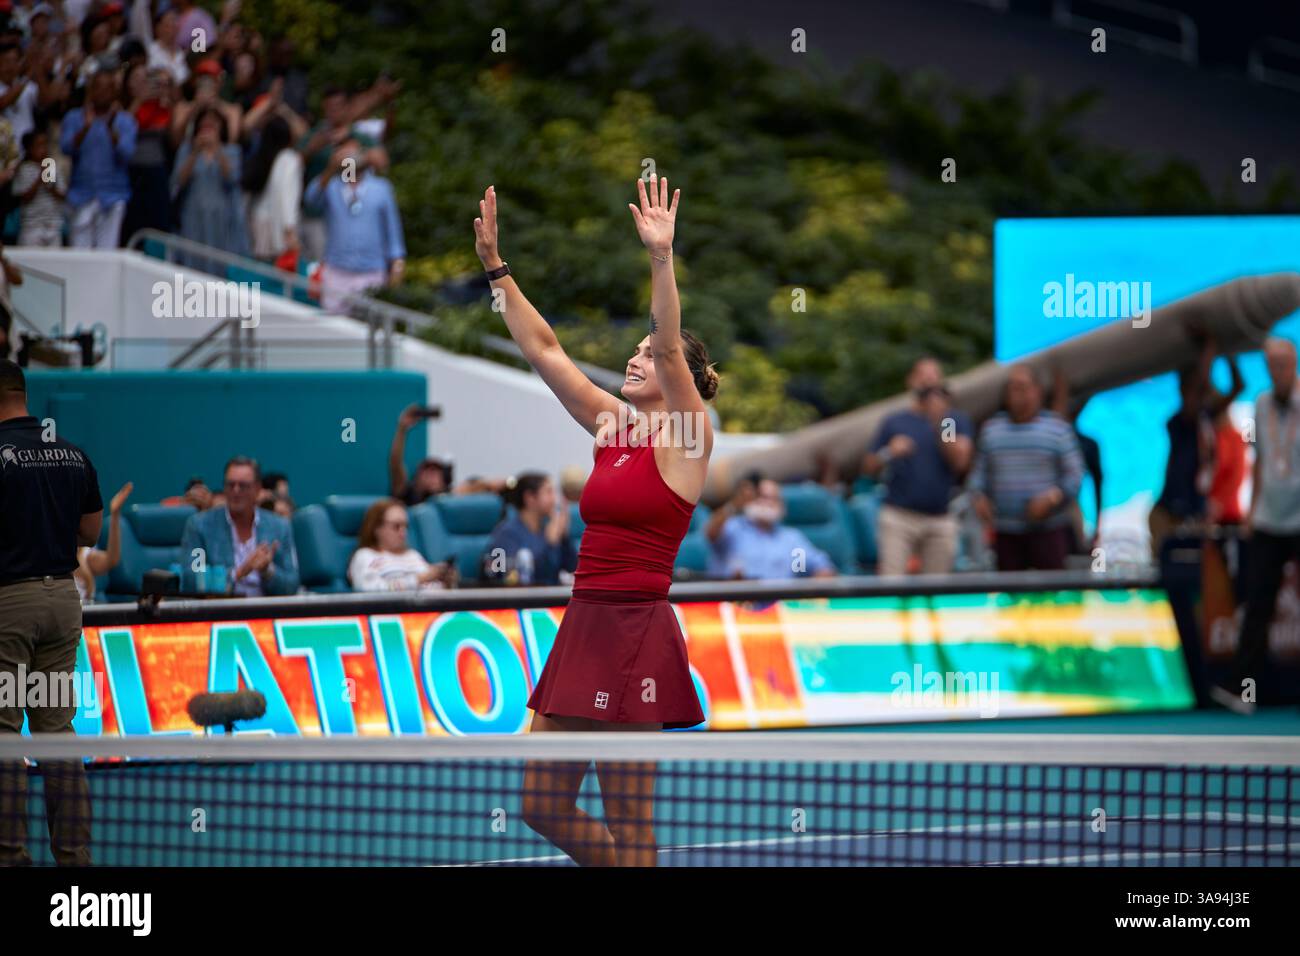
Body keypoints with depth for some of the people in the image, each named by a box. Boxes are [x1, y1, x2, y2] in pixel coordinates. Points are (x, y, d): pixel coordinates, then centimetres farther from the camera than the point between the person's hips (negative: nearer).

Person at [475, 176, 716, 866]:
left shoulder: (684, 435, -4)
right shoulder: (612, 426, 14)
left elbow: (670, 349, -20)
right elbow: (544, 350, 15)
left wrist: (661, 259, -31)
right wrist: (495, 267, 10)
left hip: (637, 632, -8)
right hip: (583, 626, 8)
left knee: (627, 827, -3)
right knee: (539, 805, 9)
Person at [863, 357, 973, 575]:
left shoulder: (957, 420, 10)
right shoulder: (894, 422, 9)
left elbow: (960, 461, -5)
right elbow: (869, 468, 9)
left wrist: (939, 423, -13)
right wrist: (890, 453, -12)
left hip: (940, 519, 1)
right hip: (899, 515, -1)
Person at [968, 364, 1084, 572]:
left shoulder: (1058, 428, 1)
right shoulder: (991, 429, 12)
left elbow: (1074, 474, -1)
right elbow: (980, 471, 16)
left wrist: (1052, 498, -17)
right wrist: (979, 496, -4)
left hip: (1048, 529, -3)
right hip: (1006, 531, 3)